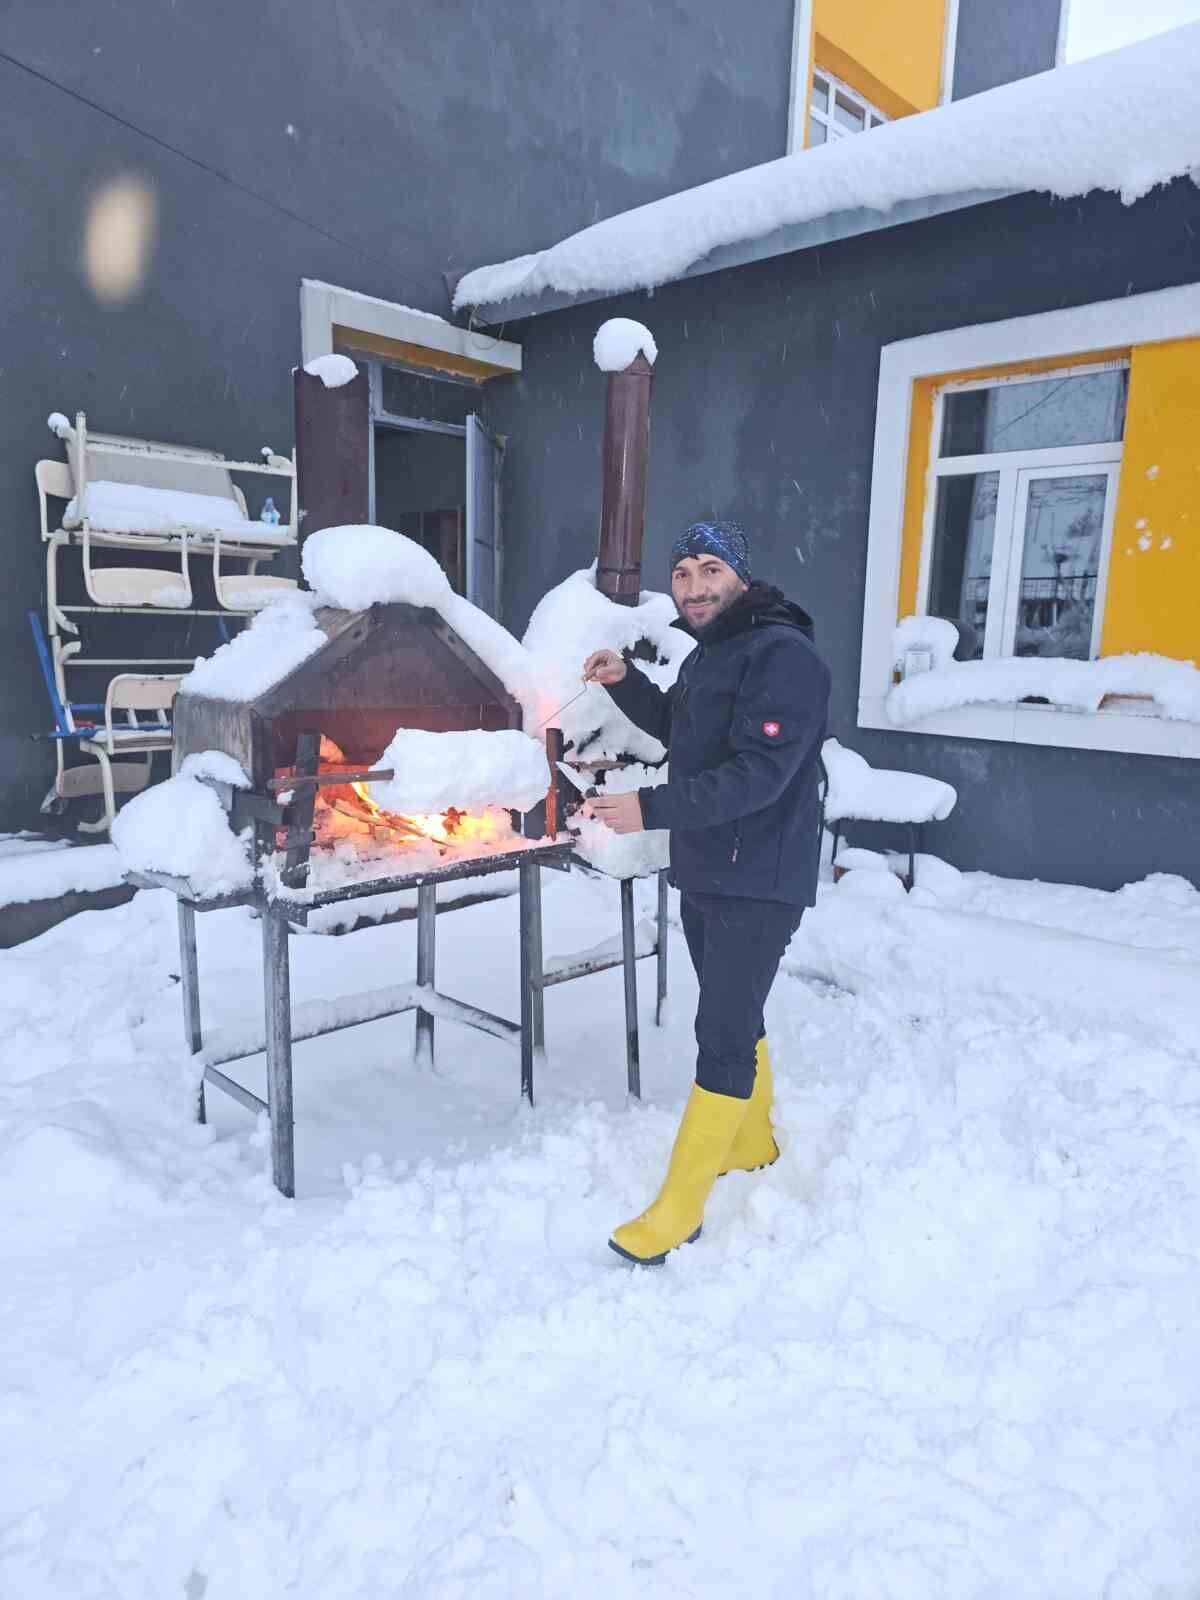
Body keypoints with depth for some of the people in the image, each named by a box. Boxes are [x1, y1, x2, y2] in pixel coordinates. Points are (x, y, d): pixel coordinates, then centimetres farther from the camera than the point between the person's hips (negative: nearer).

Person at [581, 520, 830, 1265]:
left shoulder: (783, 656, -18)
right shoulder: (710, 653, 14)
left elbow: (758, 774, -28)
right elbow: (677, 728, 28)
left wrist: (651, 809, -31)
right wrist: (625, 682, 10)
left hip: (759, 883, -10)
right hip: (705, 873, 10)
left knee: (723, 1036, -6)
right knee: (733, 1017, 21)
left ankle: (678, 1209, 3)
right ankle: (750, 1144, 40)